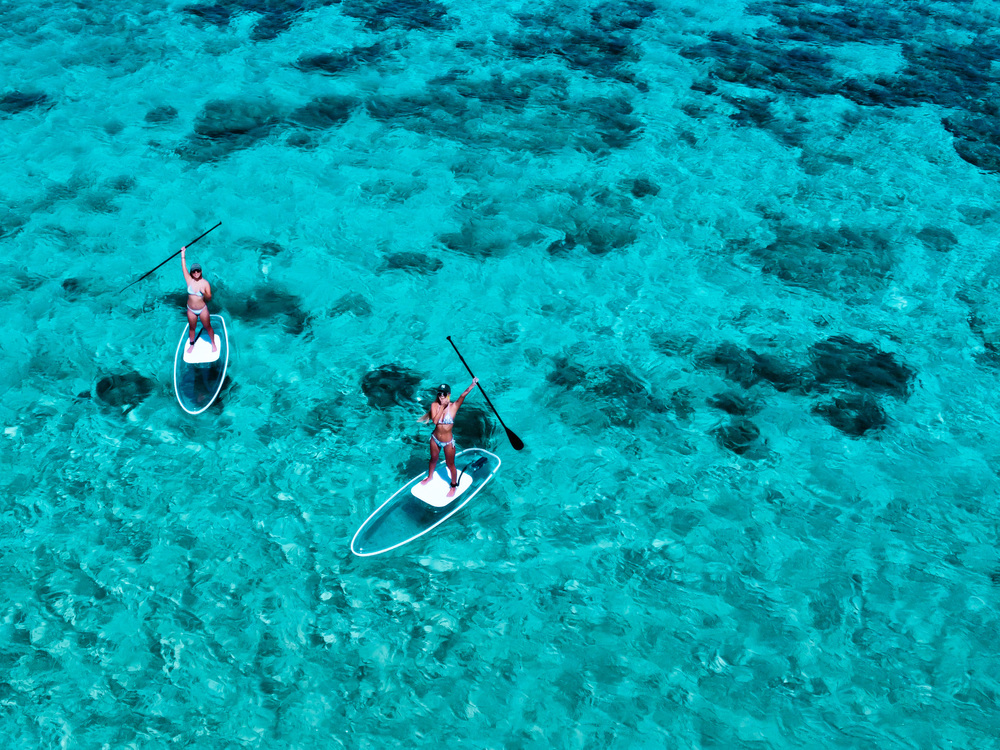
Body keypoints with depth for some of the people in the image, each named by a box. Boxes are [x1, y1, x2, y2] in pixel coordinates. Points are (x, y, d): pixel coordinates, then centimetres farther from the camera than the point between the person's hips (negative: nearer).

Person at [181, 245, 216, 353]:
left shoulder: (205, 283, -14)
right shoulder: (189, 280, -10)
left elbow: (209, 298, -13)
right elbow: (183, 268, -14)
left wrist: (204, 293, -34)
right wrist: (183, 254, -17)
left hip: (203, 309, -2)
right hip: (191, 310, 2)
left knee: (208, 327, 12)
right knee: (192, 328, 18)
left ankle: (213, 344, 32)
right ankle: (192, 344, 40)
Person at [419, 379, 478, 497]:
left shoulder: (453, 406, -20)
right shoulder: (435, 405, -13)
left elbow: (463, 395, -38)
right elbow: (435, 421, -24)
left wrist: (472, 386, -54)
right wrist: (442, 407, -27)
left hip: (448, 442, -3)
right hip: (435, 439, 3)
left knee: (450, 465, 12)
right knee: (433, 459, 28)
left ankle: (454, 486, 36)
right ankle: (430, 476, 56)